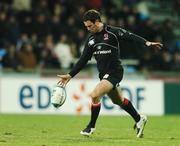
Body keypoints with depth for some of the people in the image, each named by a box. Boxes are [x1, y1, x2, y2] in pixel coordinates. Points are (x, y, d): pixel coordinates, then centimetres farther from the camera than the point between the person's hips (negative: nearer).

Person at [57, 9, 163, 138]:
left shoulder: (113, 32, -11)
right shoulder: (91, 39, 8)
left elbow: (131, 37, -18)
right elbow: (83, 60, 13)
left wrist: (147, 43, -35)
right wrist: (70, 75, 8)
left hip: (114, 72, -8)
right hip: (104, 74, 8)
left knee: (95, 95, -20)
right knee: (119, 101, 19)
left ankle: (91, 126, -3)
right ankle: (139, 119, 39)